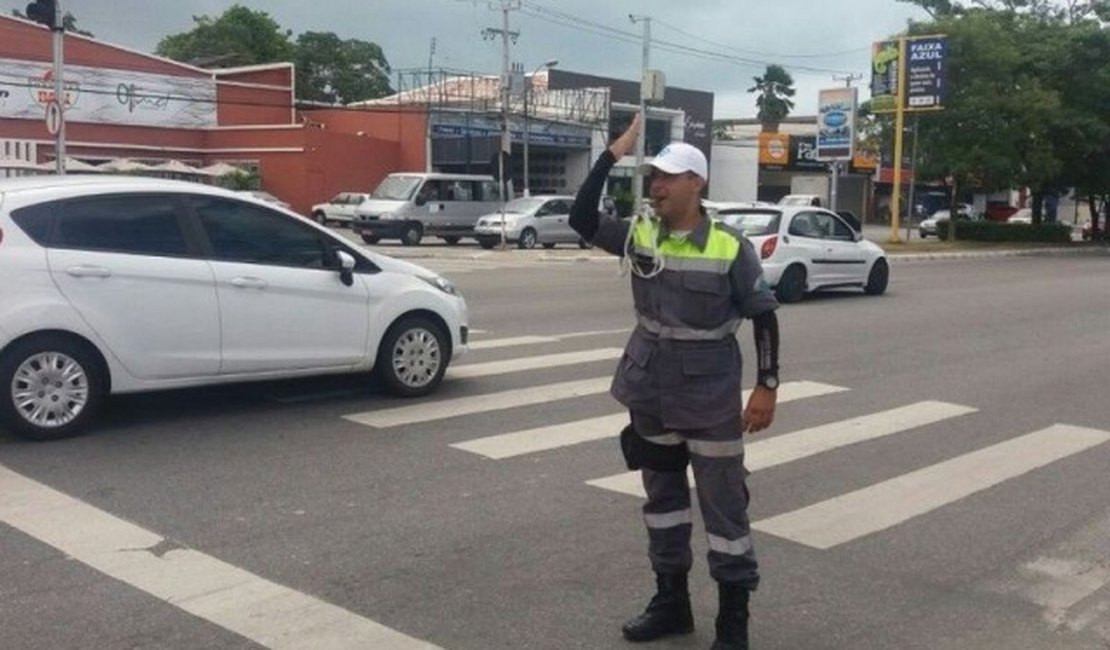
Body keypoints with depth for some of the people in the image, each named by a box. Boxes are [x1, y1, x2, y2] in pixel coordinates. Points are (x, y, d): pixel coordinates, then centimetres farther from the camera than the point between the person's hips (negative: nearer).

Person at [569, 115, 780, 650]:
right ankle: (671, 601, 33)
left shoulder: (731, 247, -12)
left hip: (711, 400, -5)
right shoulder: (639, 235, -1)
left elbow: (763, 316, -6)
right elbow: (581, 219, -11)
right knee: (662, 496, 16)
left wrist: (767, 386, -9)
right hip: (651, 396, 5)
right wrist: (613, 155, -15)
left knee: (724, 505, 4)